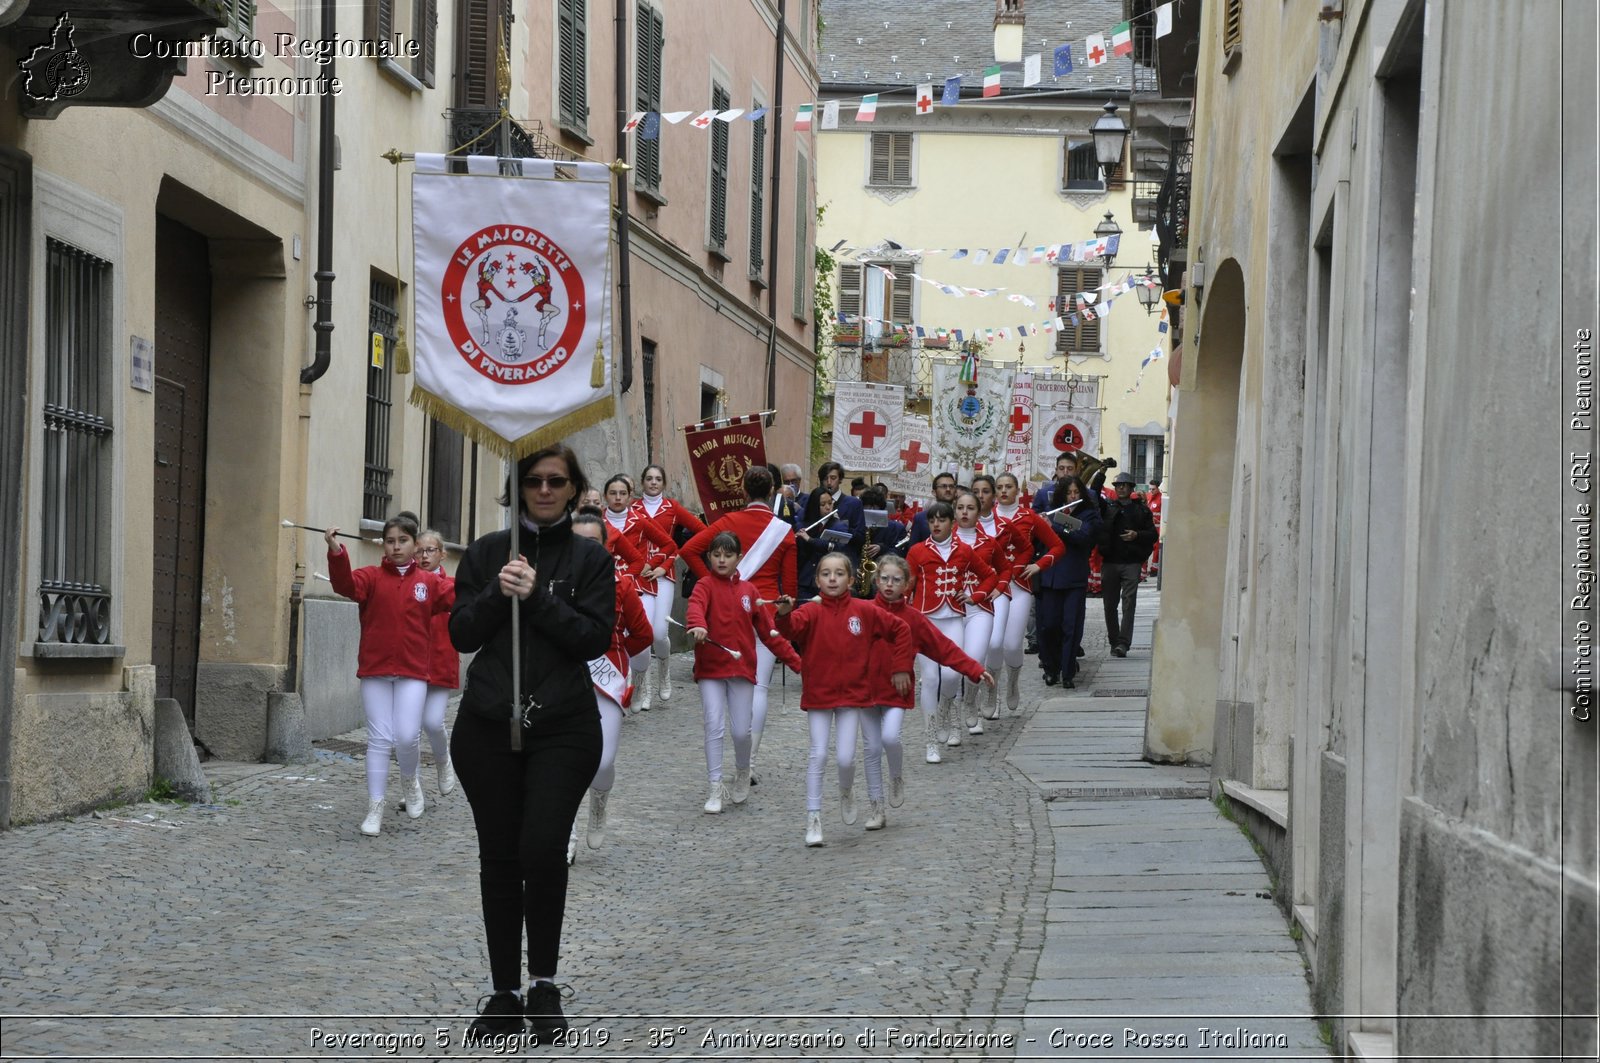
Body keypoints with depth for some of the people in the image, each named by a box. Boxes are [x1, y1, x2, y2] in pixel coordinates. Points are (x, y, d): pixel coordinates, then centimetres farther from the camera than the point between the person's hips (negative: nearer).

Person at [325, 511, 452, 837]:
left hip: (413, 672, 0)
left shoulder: (429, 582, 6)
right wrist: (336, 552, -33)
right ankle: (375, 809, 7)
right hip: (375, 670, 0)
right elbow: (346, 584, -16)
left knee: (407, 737, -8)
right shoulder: (372, 577, 3)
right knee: (379, 739, 0)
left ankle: (410, 780, 25)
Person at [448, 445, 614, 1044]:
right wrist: (497, 594, -12)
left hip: (563, 729, -2)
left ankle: (545, 985, 3)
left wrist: (538, 598, -15)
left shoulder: (590, 559, 5)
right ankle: (504, 994, 11)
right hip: (488, 726, 2)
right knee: (499, 857, 3)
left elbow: (596, 639, -5)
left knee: (542, 851, -14)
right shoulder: (487, 552, 9)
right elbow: (460, 635, 4)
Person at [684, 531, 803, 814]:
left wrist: (795, 661, 8)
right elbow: (695, 607, -25)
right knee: (715, 727, -9)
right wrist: (697, 625, -48)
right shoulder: (705, 585, -2)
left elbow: (768, 630, 11)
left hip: (742, 668, 2)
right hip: (711, 669, -2)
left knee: (741, 731, 1)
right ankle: (717, 790, -1)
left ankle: (742, 771, 31)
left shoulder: (748, 590, 8)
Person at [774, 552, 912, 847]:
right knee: (818, 755, -4)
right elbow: (792, 628, -28)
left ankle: (846, 791, 30)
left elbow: (900, 629, 6)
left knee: (846, 757, -4)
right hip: (818, 694, -1)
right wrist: (784, 614, -50)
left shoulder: (864, 611, -3)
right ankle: (813, 818, 2)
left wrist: (900, 668, 3)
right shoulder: (811, 612, -7)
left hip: (851, 693, 1)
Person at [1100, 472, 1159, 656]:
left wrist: (1137, 535, -10)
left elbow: (1153, 535, 7)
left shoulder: (1141, 510, 9)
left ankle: (1123, 643, -15)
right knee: (1110, 604, 5)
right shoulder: (1106, 507, 11)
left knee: (1128, 603, -11)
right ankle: (1114, 642, 16)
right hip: (1110, 562, 2)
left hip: (1132, 563, -2)